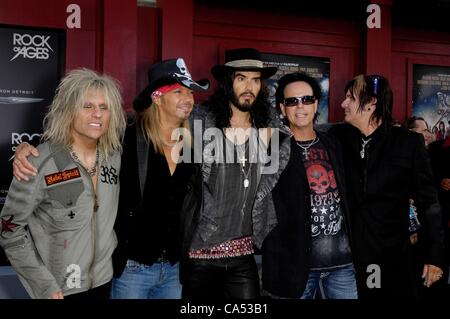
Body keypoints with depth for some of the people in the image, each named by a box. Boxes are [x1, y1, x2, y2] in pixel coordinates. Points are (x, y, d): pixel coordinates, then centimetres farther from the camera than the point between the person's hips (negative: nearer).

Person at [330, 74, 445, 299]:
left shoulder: (408, 143, -3)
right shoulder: (337, 137, 2)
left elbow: (428, 202, -1)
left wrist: (435, 255, -2)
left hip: (393, 259, -1)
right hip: (344, 257, 1)